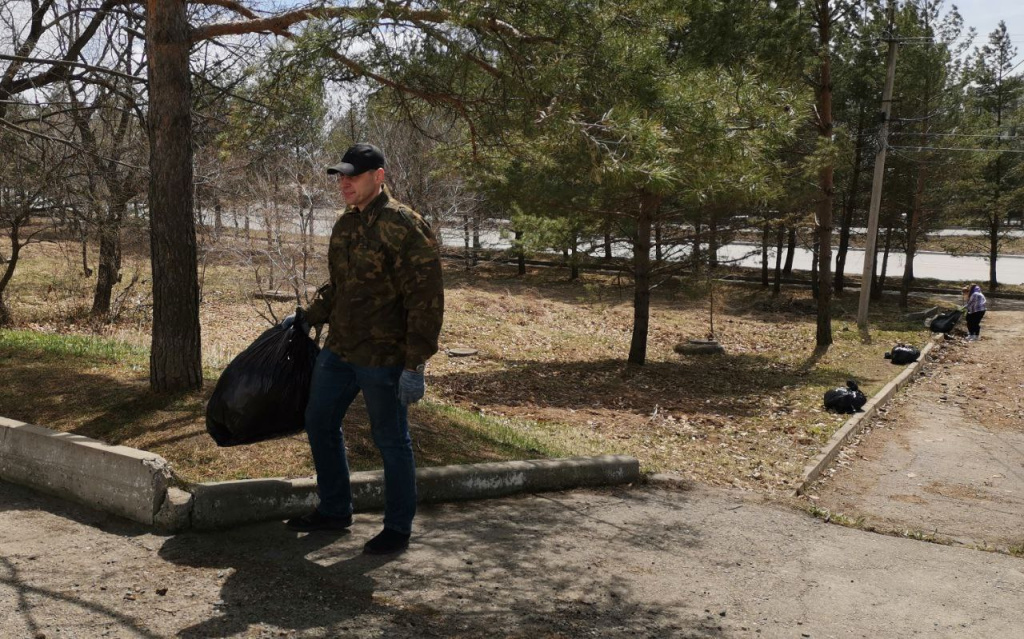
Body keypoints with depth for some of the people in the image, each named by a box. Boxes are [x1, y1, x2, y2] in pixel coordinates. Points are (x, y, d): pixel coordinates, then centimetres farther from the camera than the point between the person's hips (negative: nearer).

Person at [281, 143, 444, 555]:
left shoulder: (402, 225, -16)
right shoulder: (346, 224, 11)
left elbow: (425, 299, -20)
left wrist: (415, 364, -22)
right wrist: (309, 318, 18)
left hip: (383, 357, -9)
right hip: (339, 350, 9)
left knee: (391, 440, 3)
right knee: (319, 423, 17)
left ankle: (398, 530, 20)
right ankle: (334, 511, 35)